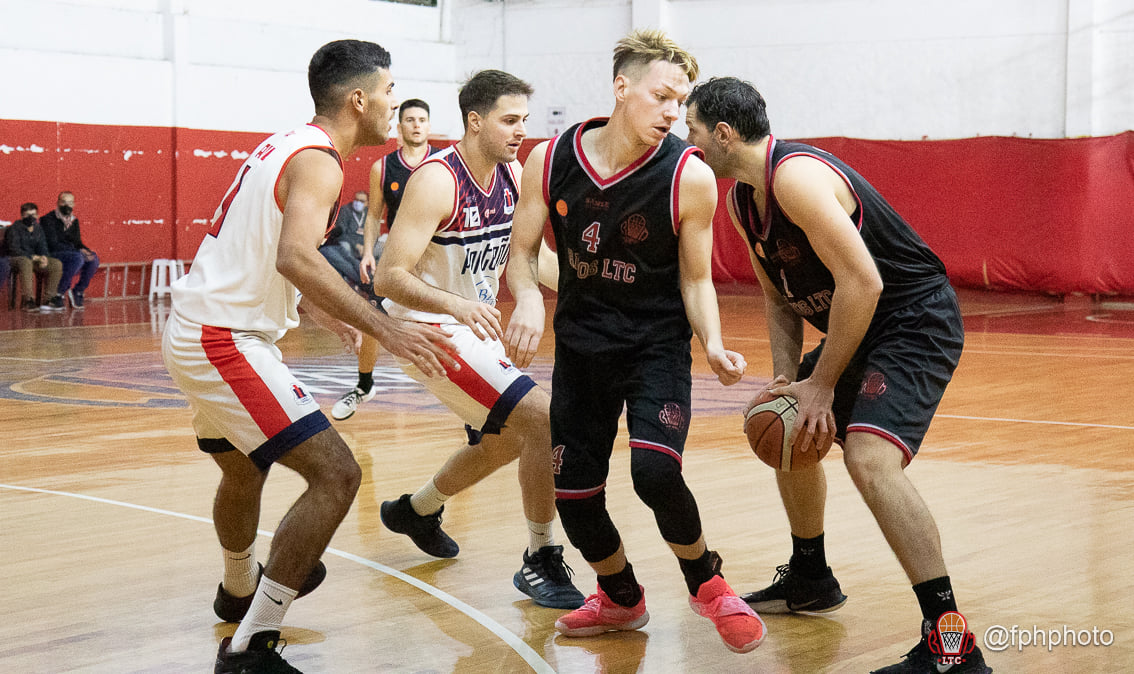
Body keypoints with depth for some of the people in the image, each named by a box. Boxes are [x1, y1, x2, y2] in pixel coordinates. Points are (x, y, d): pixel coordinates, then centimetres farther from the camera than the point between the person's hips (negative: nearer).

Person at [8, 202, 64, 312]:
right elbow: (14, 250, -17)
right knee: (26, 262, -41)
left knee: (57, 264, -14)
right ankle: (27, 300, -44)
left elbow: (42, 247, 8)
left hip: (34, 259, 6)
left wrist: (44, 257, -17)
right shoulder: (15, 228, -8)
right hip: (15, 259, -6)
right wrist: (34, 257, -26)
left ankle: (50, 298, -15)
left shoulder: (38, 229, 12)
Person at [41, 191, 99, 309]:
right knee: (77, 257, -33)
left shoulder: (74, 221, 14)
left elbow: (77, 242, 16)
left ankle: (78, 291, -7)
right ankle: (59, 292, -24)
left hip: (70, 255, 7)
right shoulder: (48, 220, -8)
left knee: (93, 258, -18)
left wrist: (85, 250, -10)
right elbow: (53, 244, -16)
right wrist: (78, 250, -22)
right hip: (51, 256, -7)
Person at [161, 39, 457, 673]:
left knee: (244, 466, 31)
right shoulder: (319, 161, -15)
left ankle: (240, 589, 57)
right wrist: (384, 327, -35)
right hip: (227, 340, -11)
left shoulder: (285, 146, 15)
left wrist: (335, 317, 36)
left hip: (200, 331, 11)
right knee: (336, 474, -15)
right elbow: (296, 257, -33)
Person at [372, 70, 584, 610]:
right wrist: (455, 305, -45)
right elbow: (389, 277, -30)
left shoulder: (512, 175, -1)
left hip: (472, 324, 9)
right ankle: (541, 562, -8)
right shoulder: (436, 180, -24)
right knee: (546, 420, -21)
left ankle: (416, 510, 48)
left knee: (503, 442, 25)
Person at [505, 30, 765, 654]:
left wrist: (713, 346, -22)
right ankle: (621, 599, 33)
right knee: (572, 491, 4)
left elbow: (695, 279, -5)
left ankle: (705, 581, 5)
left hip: (656, 344, -3)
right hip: (581, 340, 3)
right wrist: (528, 297, -23)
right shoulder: (550, 160, -9)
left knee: (654, 470, -25)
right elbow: (522, 254, 0)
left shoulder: (689, 176, -15)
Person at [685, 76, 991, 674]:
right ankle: (809, 580, 44)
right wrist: (786, 379, -1)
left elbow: (862, 283, -29)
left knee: (869, 459, -29)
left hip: (917, 321, -11)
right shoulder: (741, 198, 7)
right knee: (788, 433, 24)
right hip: (858, 326, 11)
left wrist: (821, 384, -22)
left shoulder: (796, 176, -25)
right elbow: (780, 297, 15)